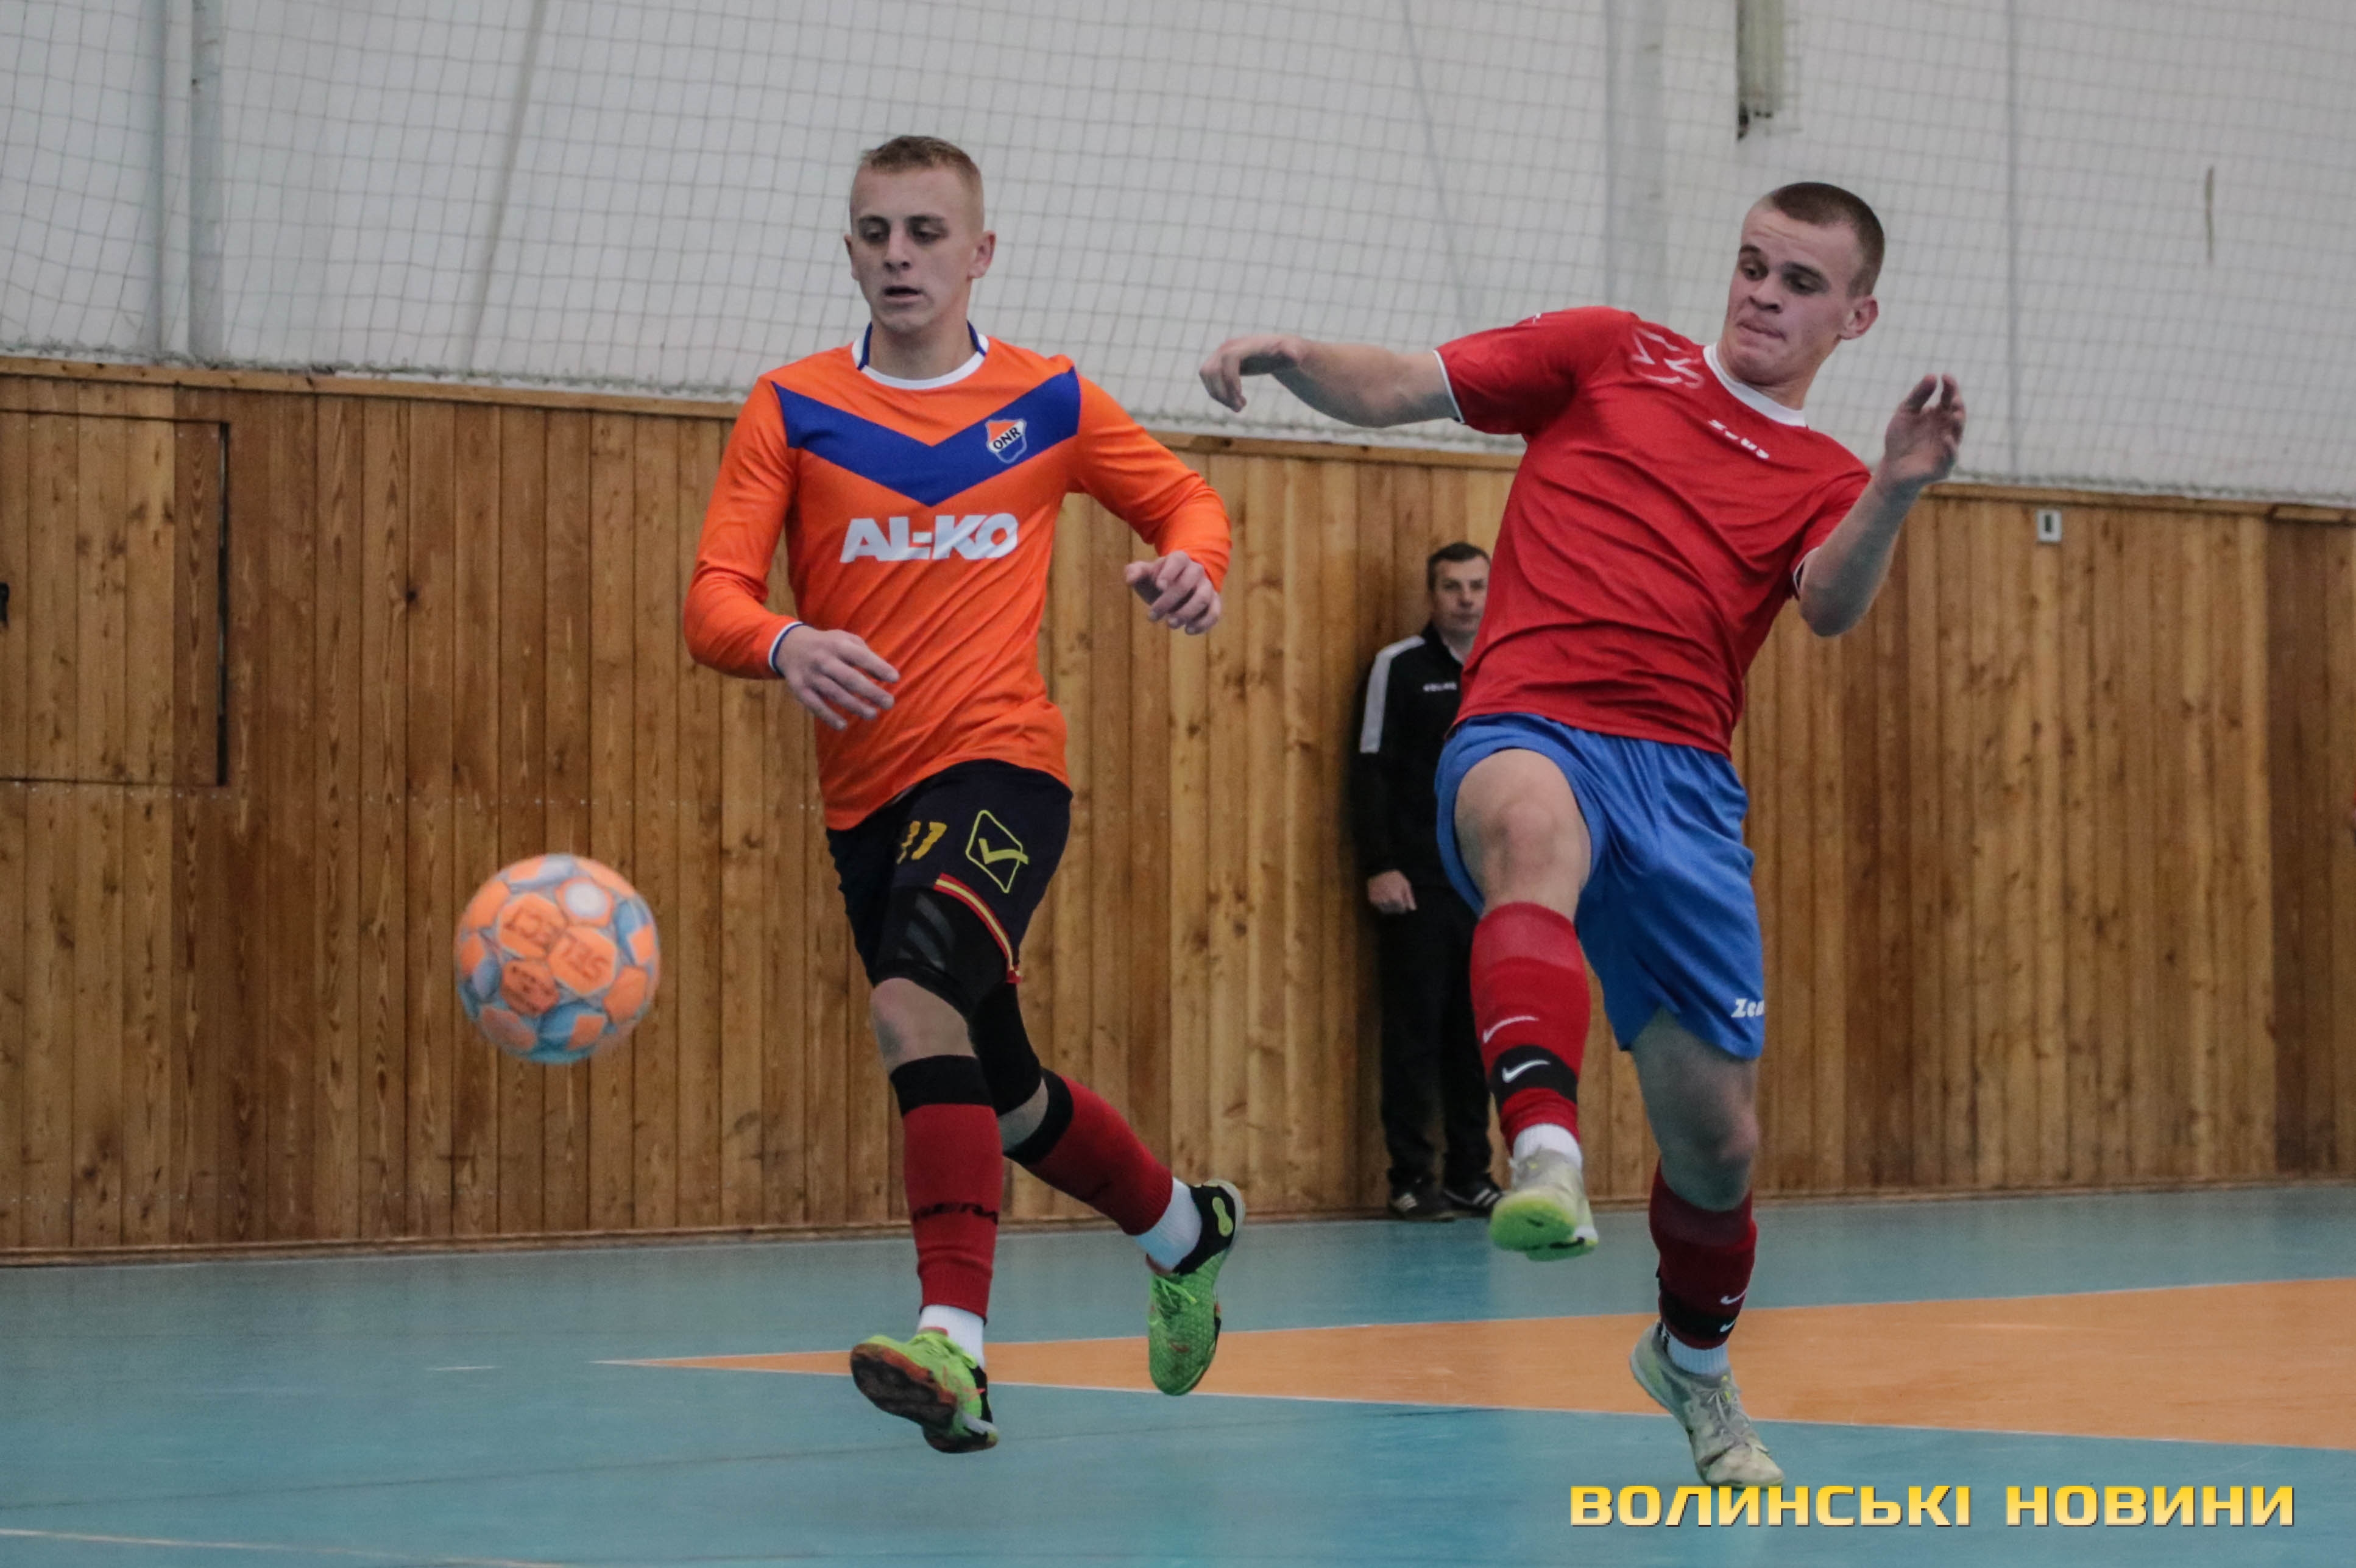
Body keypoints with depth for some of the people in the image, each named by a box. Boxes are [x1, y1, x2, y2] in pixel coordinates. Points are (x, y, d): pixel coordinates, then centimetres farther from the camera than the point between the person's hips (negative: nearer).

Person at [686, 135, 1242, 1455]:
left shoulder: (1048, 403, 4)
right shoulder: (793, 410, 4)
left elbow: (1187, 499, 18)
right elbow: (714, 599, -4)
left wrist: (1192, 564, -6)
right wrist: (785, 647, -27)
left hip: (1001, 762, -4)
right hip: (868, 790, 4)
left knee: (919, 999, -31)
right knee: (1002, 1094, 17)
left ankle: (956, 1343, -38)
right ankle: (1186, 1226, 45)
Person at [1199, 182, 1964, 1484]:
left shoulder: (1821, 482, 19)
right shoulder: (1612, 355, 17)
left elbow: (1831, 605, -4)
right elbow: (1392, 391, 11)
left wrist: (1895, 494, -23)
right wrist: (1291, 357, -10)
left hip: (1684, 781, 3)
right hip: (1530, 727, -3)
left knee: (1717, 1136, 3)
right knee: (1536, 824, -41)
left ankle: (1695, 1358, 34)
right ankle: (1544, 1152, -60)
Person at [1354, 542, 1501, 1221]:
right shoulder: (1399, 667, -3)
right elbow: (1370, 771, -6)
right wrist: (1379, 867, -14)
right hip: (1417, 885, -4)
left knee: (1478, 1031, 6)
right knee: (1415, 1026, -3)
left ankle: (1469, 1173, 13)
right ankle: (1412, 1178, 1)